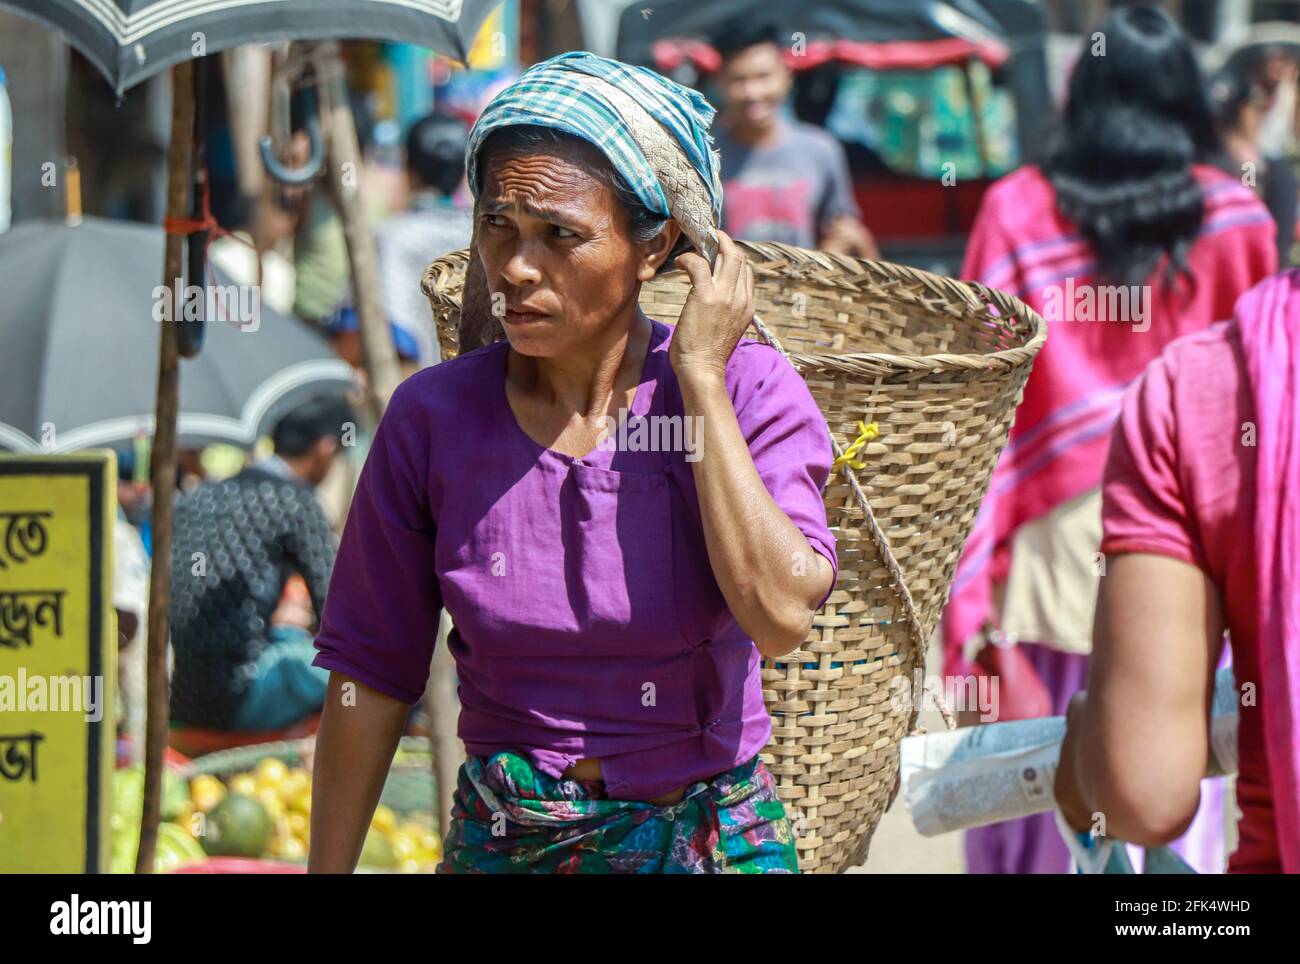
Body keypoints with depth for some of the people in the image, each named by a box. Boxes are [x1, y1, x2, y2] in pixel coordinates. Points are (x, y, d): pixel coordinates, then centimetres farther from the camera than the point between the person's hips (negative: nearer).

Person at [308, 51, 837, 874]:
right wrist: (327, 872, 0)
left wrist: (700, 377, -20)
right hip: (501, 842, 1)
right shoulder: (433, 419, -7)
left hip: (713, 838, -1)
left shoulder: (746, 391, -10)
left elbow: (782, 617, -25)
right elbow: (370, 675, -1)